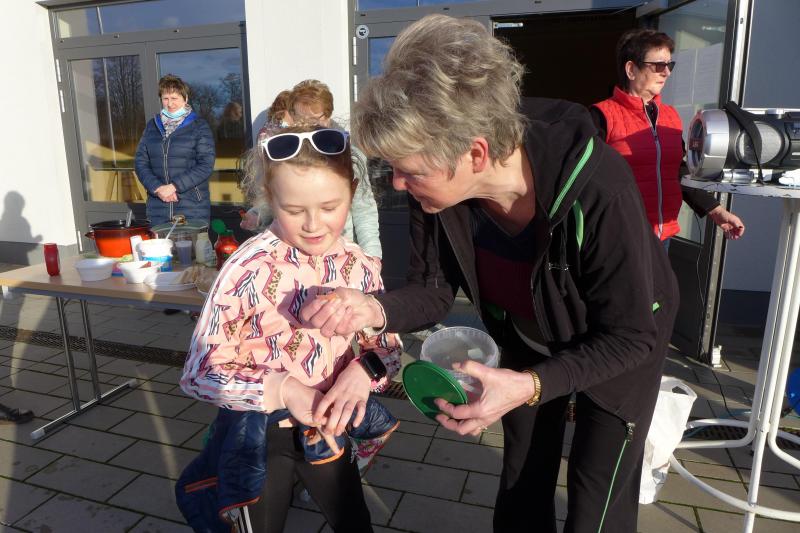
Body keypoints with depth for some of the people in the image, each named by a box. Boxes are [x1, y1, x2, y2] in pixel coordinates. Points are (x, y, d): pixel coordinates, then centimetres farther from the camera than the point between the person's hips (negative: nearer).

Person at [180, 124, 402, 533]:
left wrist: (365, 369, -22)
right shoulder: (249, 269, -23)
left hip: (328, 427, 4)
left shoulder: (360, 267, -11)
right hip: (259, 431, -4)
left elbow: (388, 346, 0)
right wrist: (282, 388, -32)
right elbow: (200, 373, -19)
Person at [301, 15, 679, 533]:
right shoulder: (436, 192, -26)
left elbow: (631, 335, -27)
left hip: (620, 346, -3)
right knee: (521, 490, 18)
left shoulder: (598, 191, -40)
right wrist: (376, 309, -34)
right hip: (528, 340, 4)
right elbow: (435, 289, -13)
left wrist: (530, 387, -40)